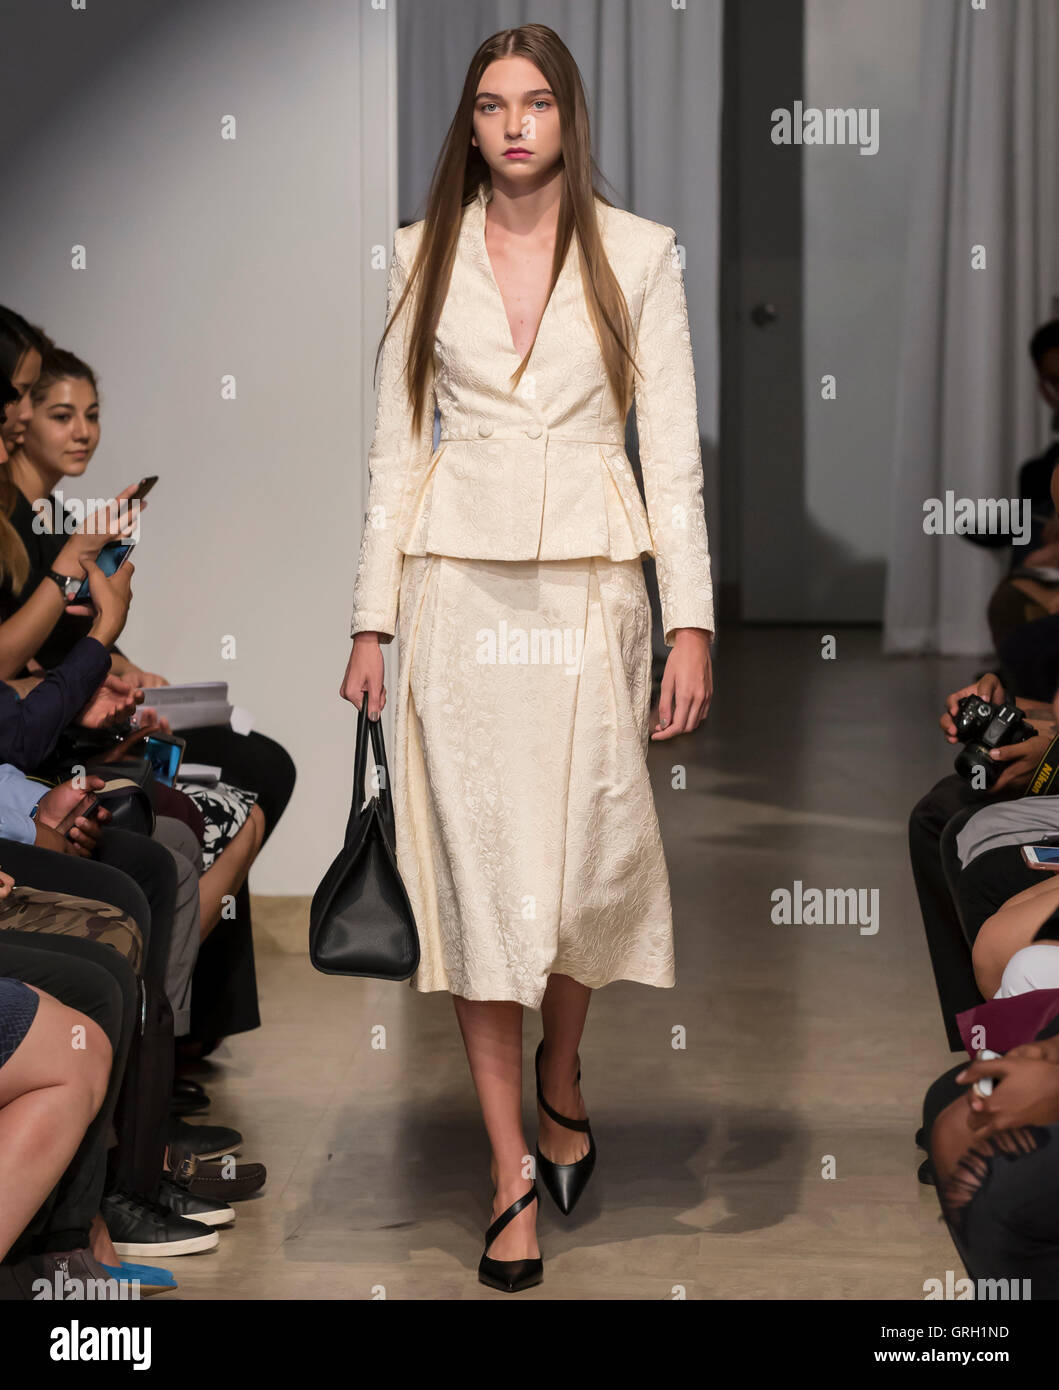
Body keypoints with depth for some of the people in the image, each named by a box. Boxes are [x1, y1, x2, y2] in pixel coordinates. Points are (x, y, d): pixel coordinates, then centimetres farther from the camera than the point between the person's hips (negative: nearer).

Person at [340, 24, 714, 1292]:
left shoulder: (638, 254, 3)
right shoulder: (427, 255, 6)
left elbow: (672, 448, 0)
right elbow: (397, 445, 7)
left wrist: (691, 619, -6)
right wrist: (374, 619, 3)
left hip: (591, 583, 0)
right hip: (461, 585, 1)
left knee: (586, 856, 0)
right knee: (477, 864, -2)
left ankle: (560, 1076, 32)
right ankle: (513, 1172, 6)